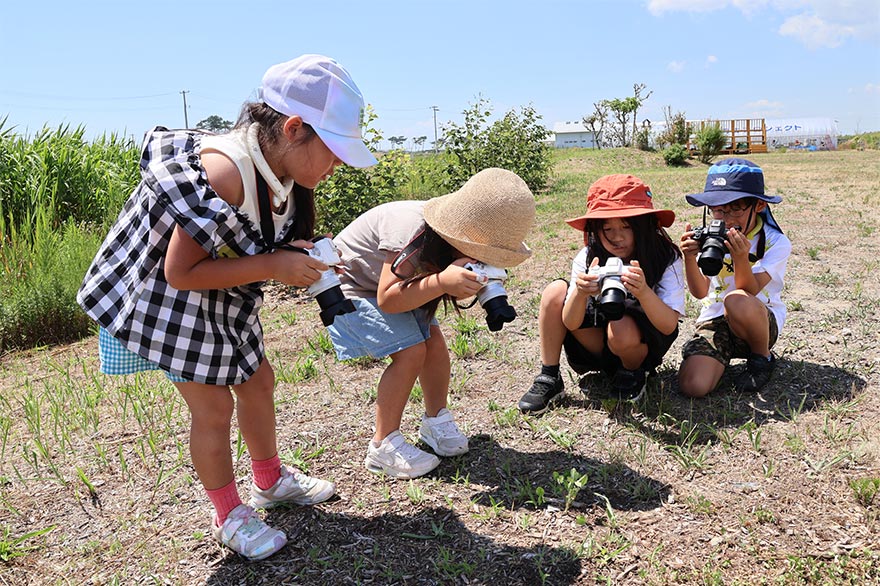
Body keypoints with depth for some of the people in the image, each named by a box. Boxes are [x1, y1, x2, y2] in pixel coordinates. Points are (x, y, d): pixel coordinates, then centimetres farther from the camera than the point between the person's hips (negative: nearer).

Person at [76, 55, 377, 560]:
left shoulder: (283, 171, -9)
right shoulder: (222, 174, -37)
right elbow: (181, 272, -32)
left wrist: (298, 254, -15)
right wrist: (274, 266, -33)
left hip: (225, 299, 9)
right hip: (168, 298, -8)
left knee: (258, 382, 16)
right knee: (213, 406, -2)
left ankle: (271, 480, 38)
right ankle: (230, 516, 20)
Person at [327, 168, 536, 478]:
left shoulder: (456, 234, -15)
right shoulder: (413, 232, -38)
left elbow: (452, 290, -9)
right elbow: (387, 299, -39)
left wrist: (465, 287, -32)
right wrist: (442, 282, -50)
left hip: (392, 281, 7)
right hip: (351, 285, -7)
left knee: (434, 340, -5)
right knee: (410, 351, -18)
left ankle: (436, 420, 16)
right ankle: (383, 446, -7)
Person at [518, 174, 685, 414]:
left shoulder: (667, 259, -19)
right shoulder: (587, 258, -14)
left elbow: (669, 325, -28)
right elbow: (570, 324, -18)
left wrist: (643, 291, -48)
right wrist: (580, 293, -40)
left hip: (644, 345, -2)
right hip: (598, 346, 3)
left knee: (621, 329, -36)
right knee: (555, 291, -18)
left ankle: (633, 373, -1)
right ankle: (549, 380, -10)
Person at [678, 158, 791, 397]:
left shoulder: (776, 242, -10)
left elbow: (748, 293, -21)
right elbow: (700, 292, -8)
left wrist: (740, 258, -38)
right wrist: (690, 258, -25)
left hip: (763, 322, -1)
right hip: (714, 319, 1)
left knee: (736, 301, -39)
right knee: (693, 386, -25)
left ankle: (763, 358, -8)